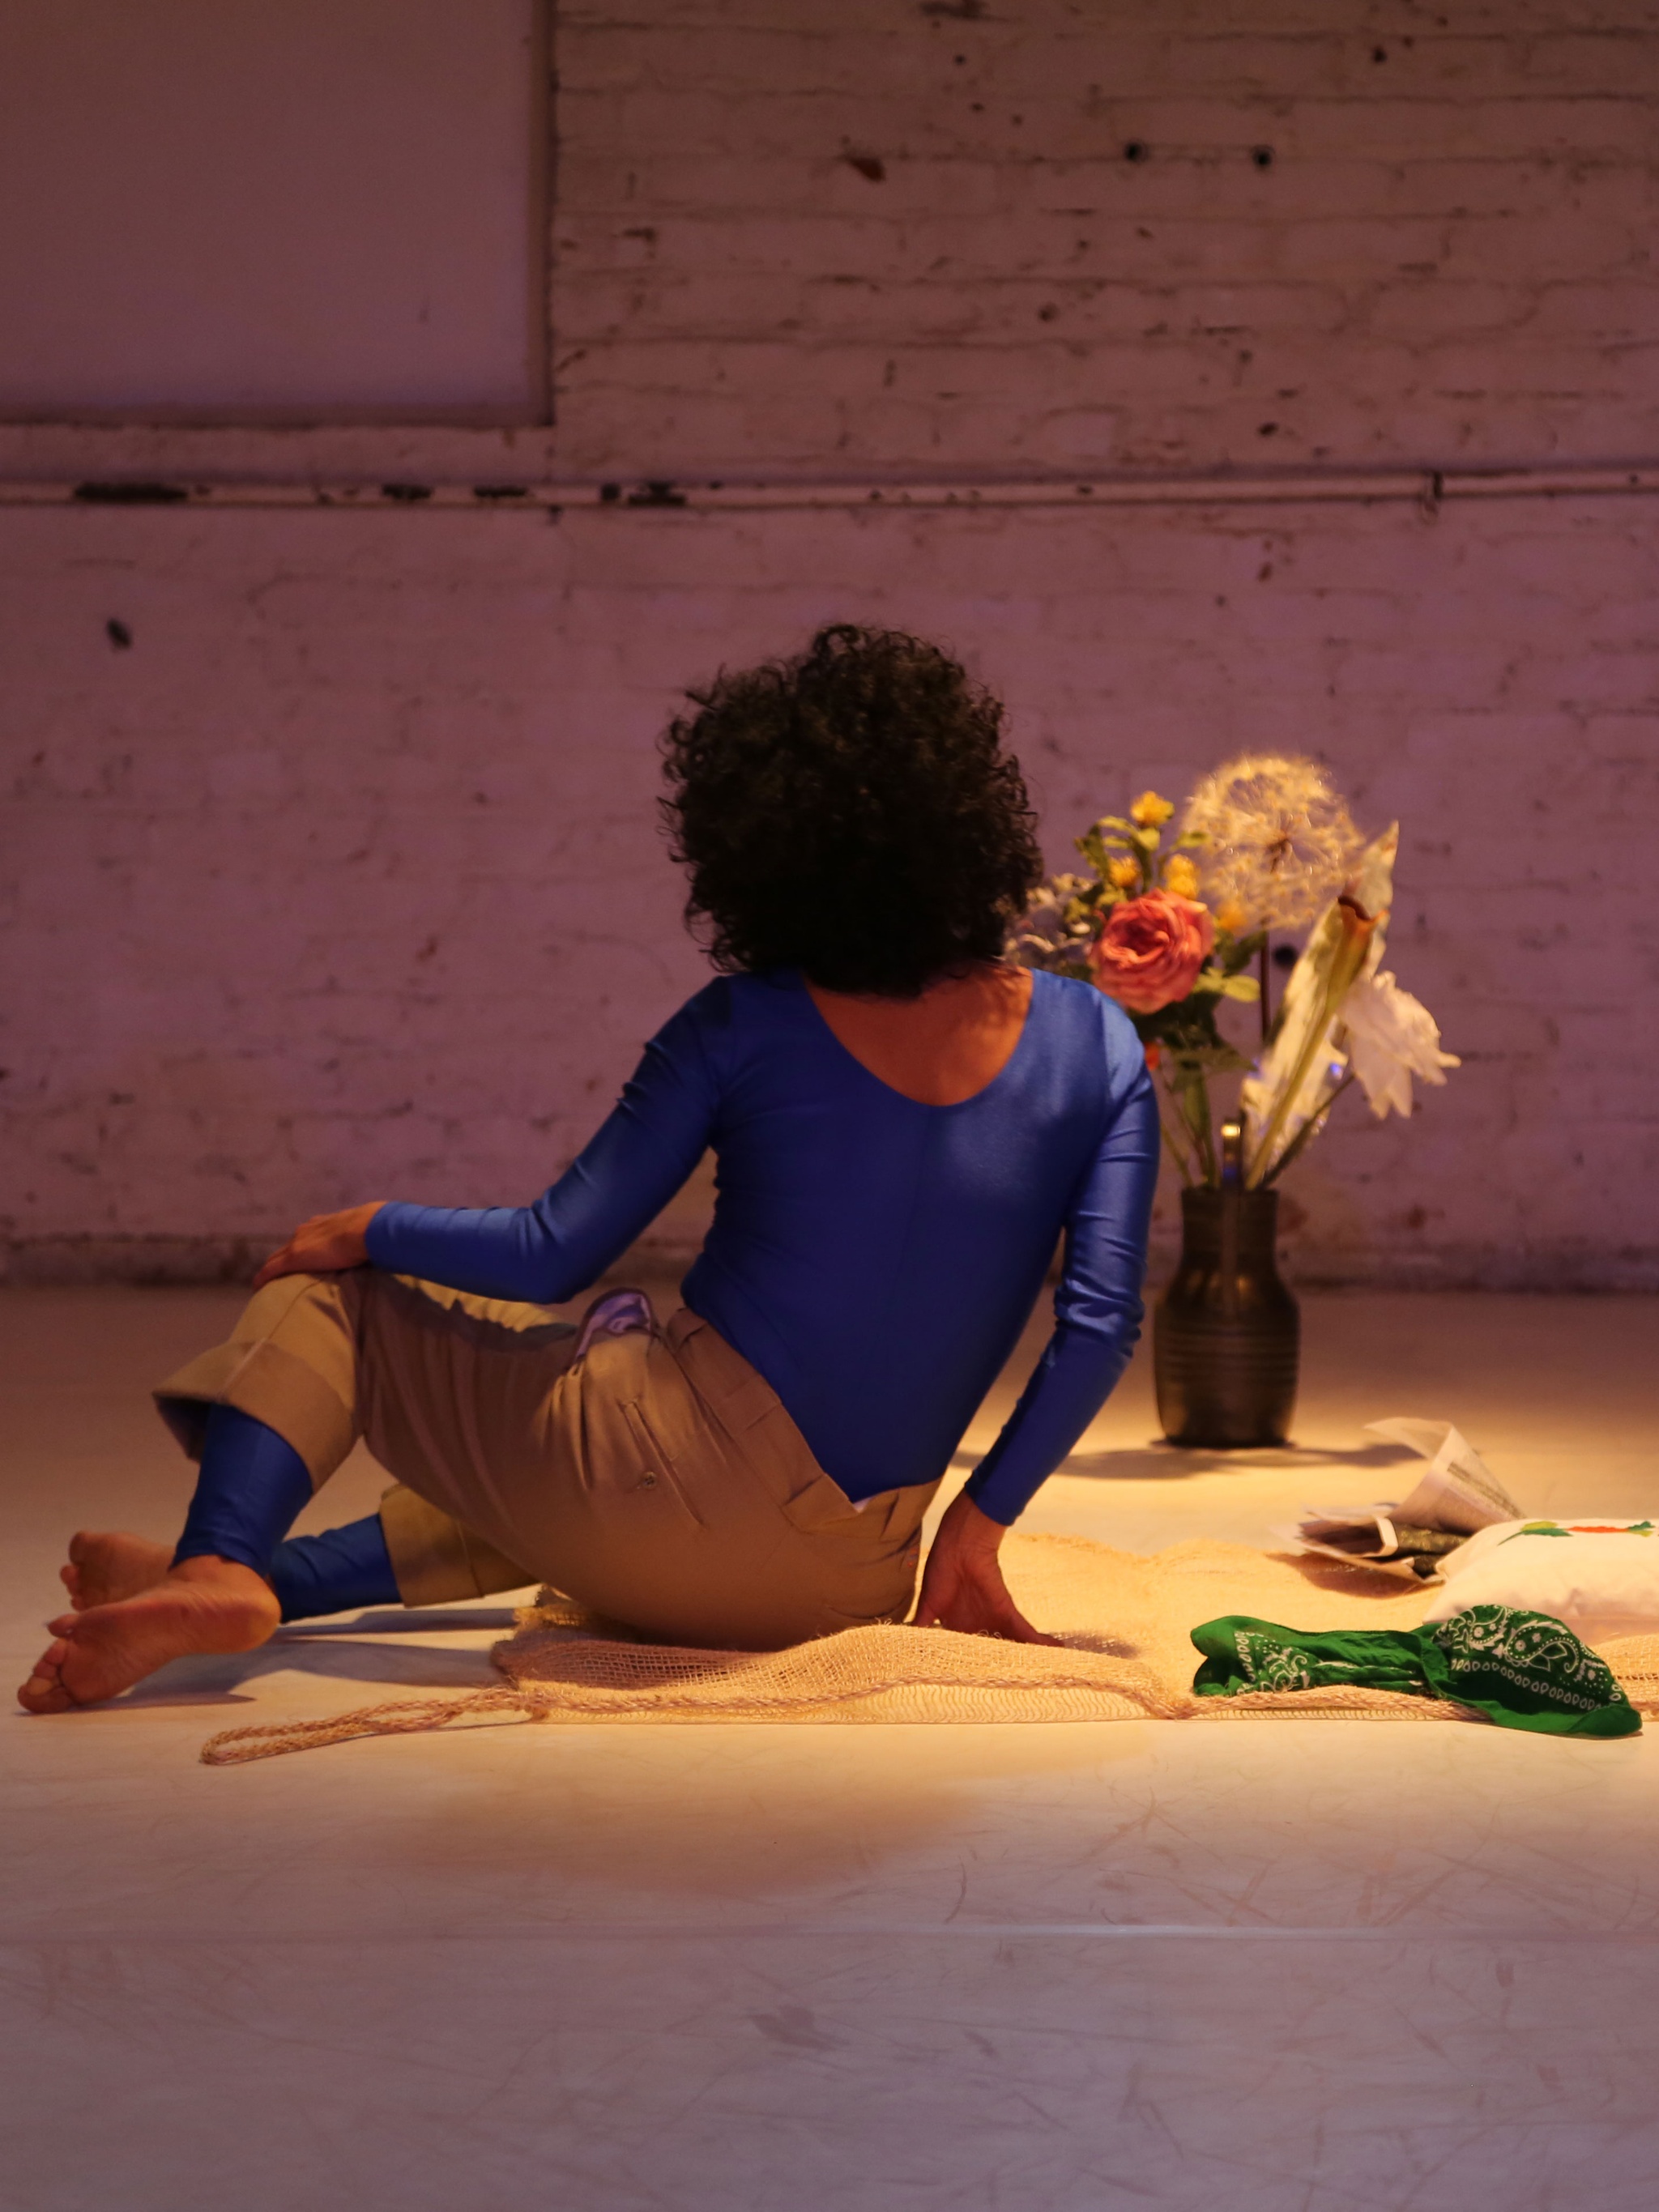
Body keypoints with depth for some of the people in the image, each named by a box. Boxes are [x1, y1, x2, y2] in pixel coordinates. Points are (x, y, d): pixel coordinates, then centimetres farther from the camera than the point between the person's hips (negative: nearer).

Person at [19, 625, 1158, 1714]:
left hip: (667, 1478, -5)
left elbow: (550, 1259, -4)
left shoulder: (744, 1028, -4)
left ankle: (216, 1569, -5)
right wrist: (978, 1525, 6)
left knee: (327, 1290, 16)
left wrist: (368, 1230, 13)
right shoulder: (1097, 1044, 2)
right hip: (842, 1589, 5)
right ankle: (271, 1582, 35)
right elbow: (1101, 1327, -5)